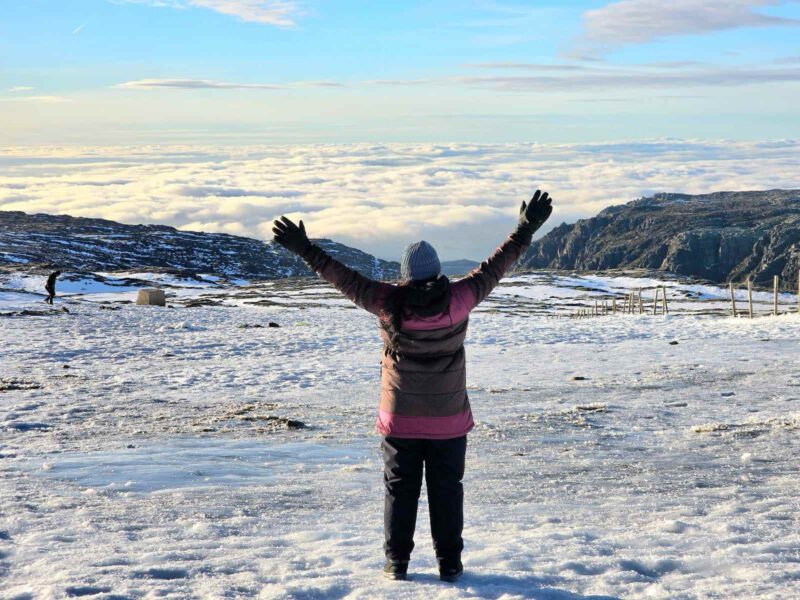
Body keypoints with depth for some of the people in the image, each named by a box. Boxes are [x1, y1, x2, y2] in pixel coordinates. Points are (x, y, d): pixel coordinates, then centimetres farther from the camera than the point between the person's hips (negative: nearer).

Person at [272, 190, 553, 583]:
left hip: (400, 420, 0)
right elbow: (493, 269, -4)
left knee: (400, 490, 11)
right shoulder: (457, 301, -13)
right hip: (448, 421, 0)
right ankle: (449, 563, 14)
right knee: (446, 491, 11)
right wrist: (526, 229, 5)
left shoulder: (389, 304, -13)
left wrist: (303, 249, -1)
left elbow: (344, 278, -8)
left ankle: (397, 562, 14)